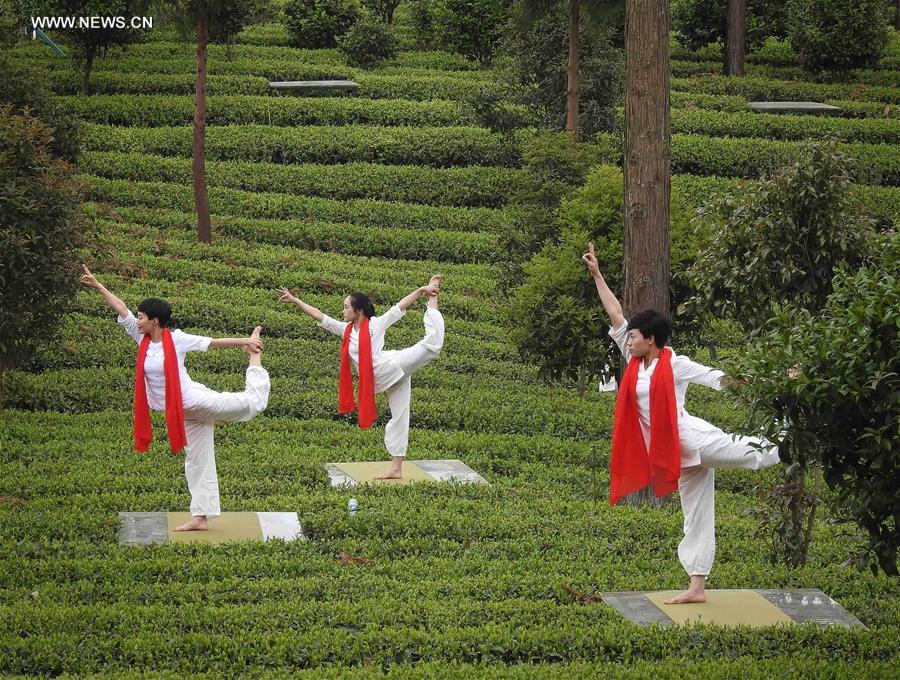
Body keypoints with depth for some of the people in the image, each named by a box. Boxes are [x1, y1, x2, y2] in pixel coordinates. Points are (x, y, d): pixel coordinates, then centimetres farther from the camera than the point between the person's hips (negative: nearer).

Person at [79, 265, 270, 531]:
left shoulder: (176, 339, -14)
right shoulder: (143, 339, 0)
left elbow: (212, 342, -11)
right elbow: (121, 309, 3)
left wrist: (245, 341, -12)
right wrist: (98, 286, 5)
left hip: (196, 401, -5)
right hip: (185, 413, 5)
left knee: (254, 402, 2)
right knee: (196, 462, 10)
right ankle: (200, 518, 14)